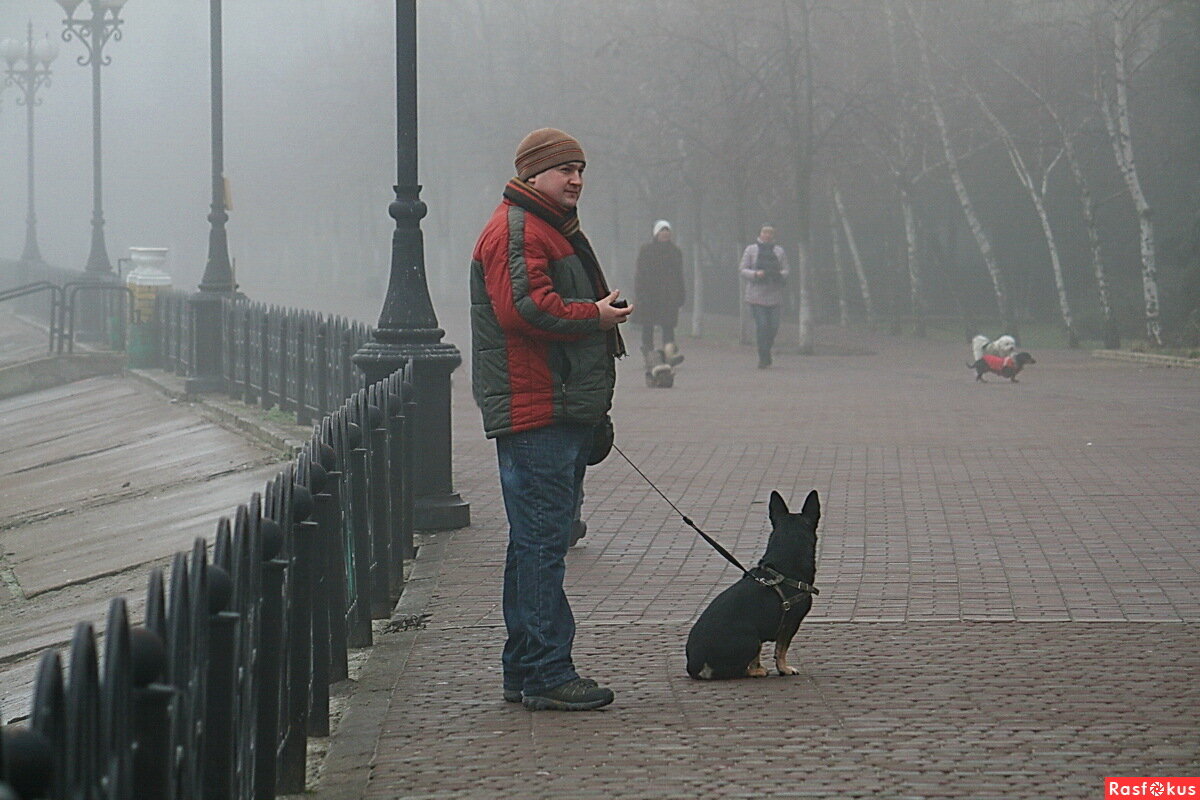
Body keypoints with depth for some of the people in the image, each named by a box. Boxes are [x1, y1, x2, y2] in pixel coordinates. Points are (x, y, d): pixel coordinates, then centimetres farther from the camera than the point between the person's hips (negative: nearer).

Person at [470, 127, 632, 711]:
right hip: (534, 413, -11)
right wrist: (597, 316, -13)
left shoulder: (556, 229, 24)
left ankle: (524, 672, 18)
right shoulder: (515, 231, -11)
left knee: (538, 541, 13)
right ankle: (546, 674, -11)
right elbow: (526, 309, -25)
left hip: (564, 413, 11)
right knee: (541, 542, -11)